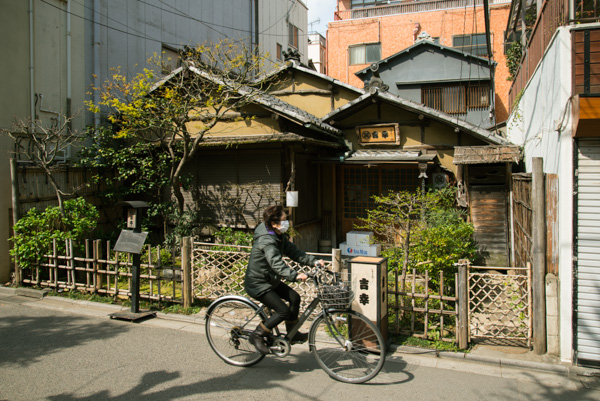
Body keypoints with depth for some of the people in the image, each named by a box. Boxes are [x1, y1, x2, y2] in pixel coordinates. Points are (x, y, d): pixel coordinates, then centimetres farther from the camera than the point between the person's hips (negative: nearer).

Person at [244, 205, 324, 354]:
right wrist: (295, 275, -52)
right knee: (284, 311, -14)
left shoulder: (279, 236, 3)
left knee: (295, 298, 7)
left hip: (270, 280, 10)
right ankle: (257, 335, 2)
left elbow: (292, 251, 3)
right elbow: (276, 263, -40)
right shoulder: (267, 241, -28)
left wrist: (313, 261, -7)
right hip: (257, 284, -10)